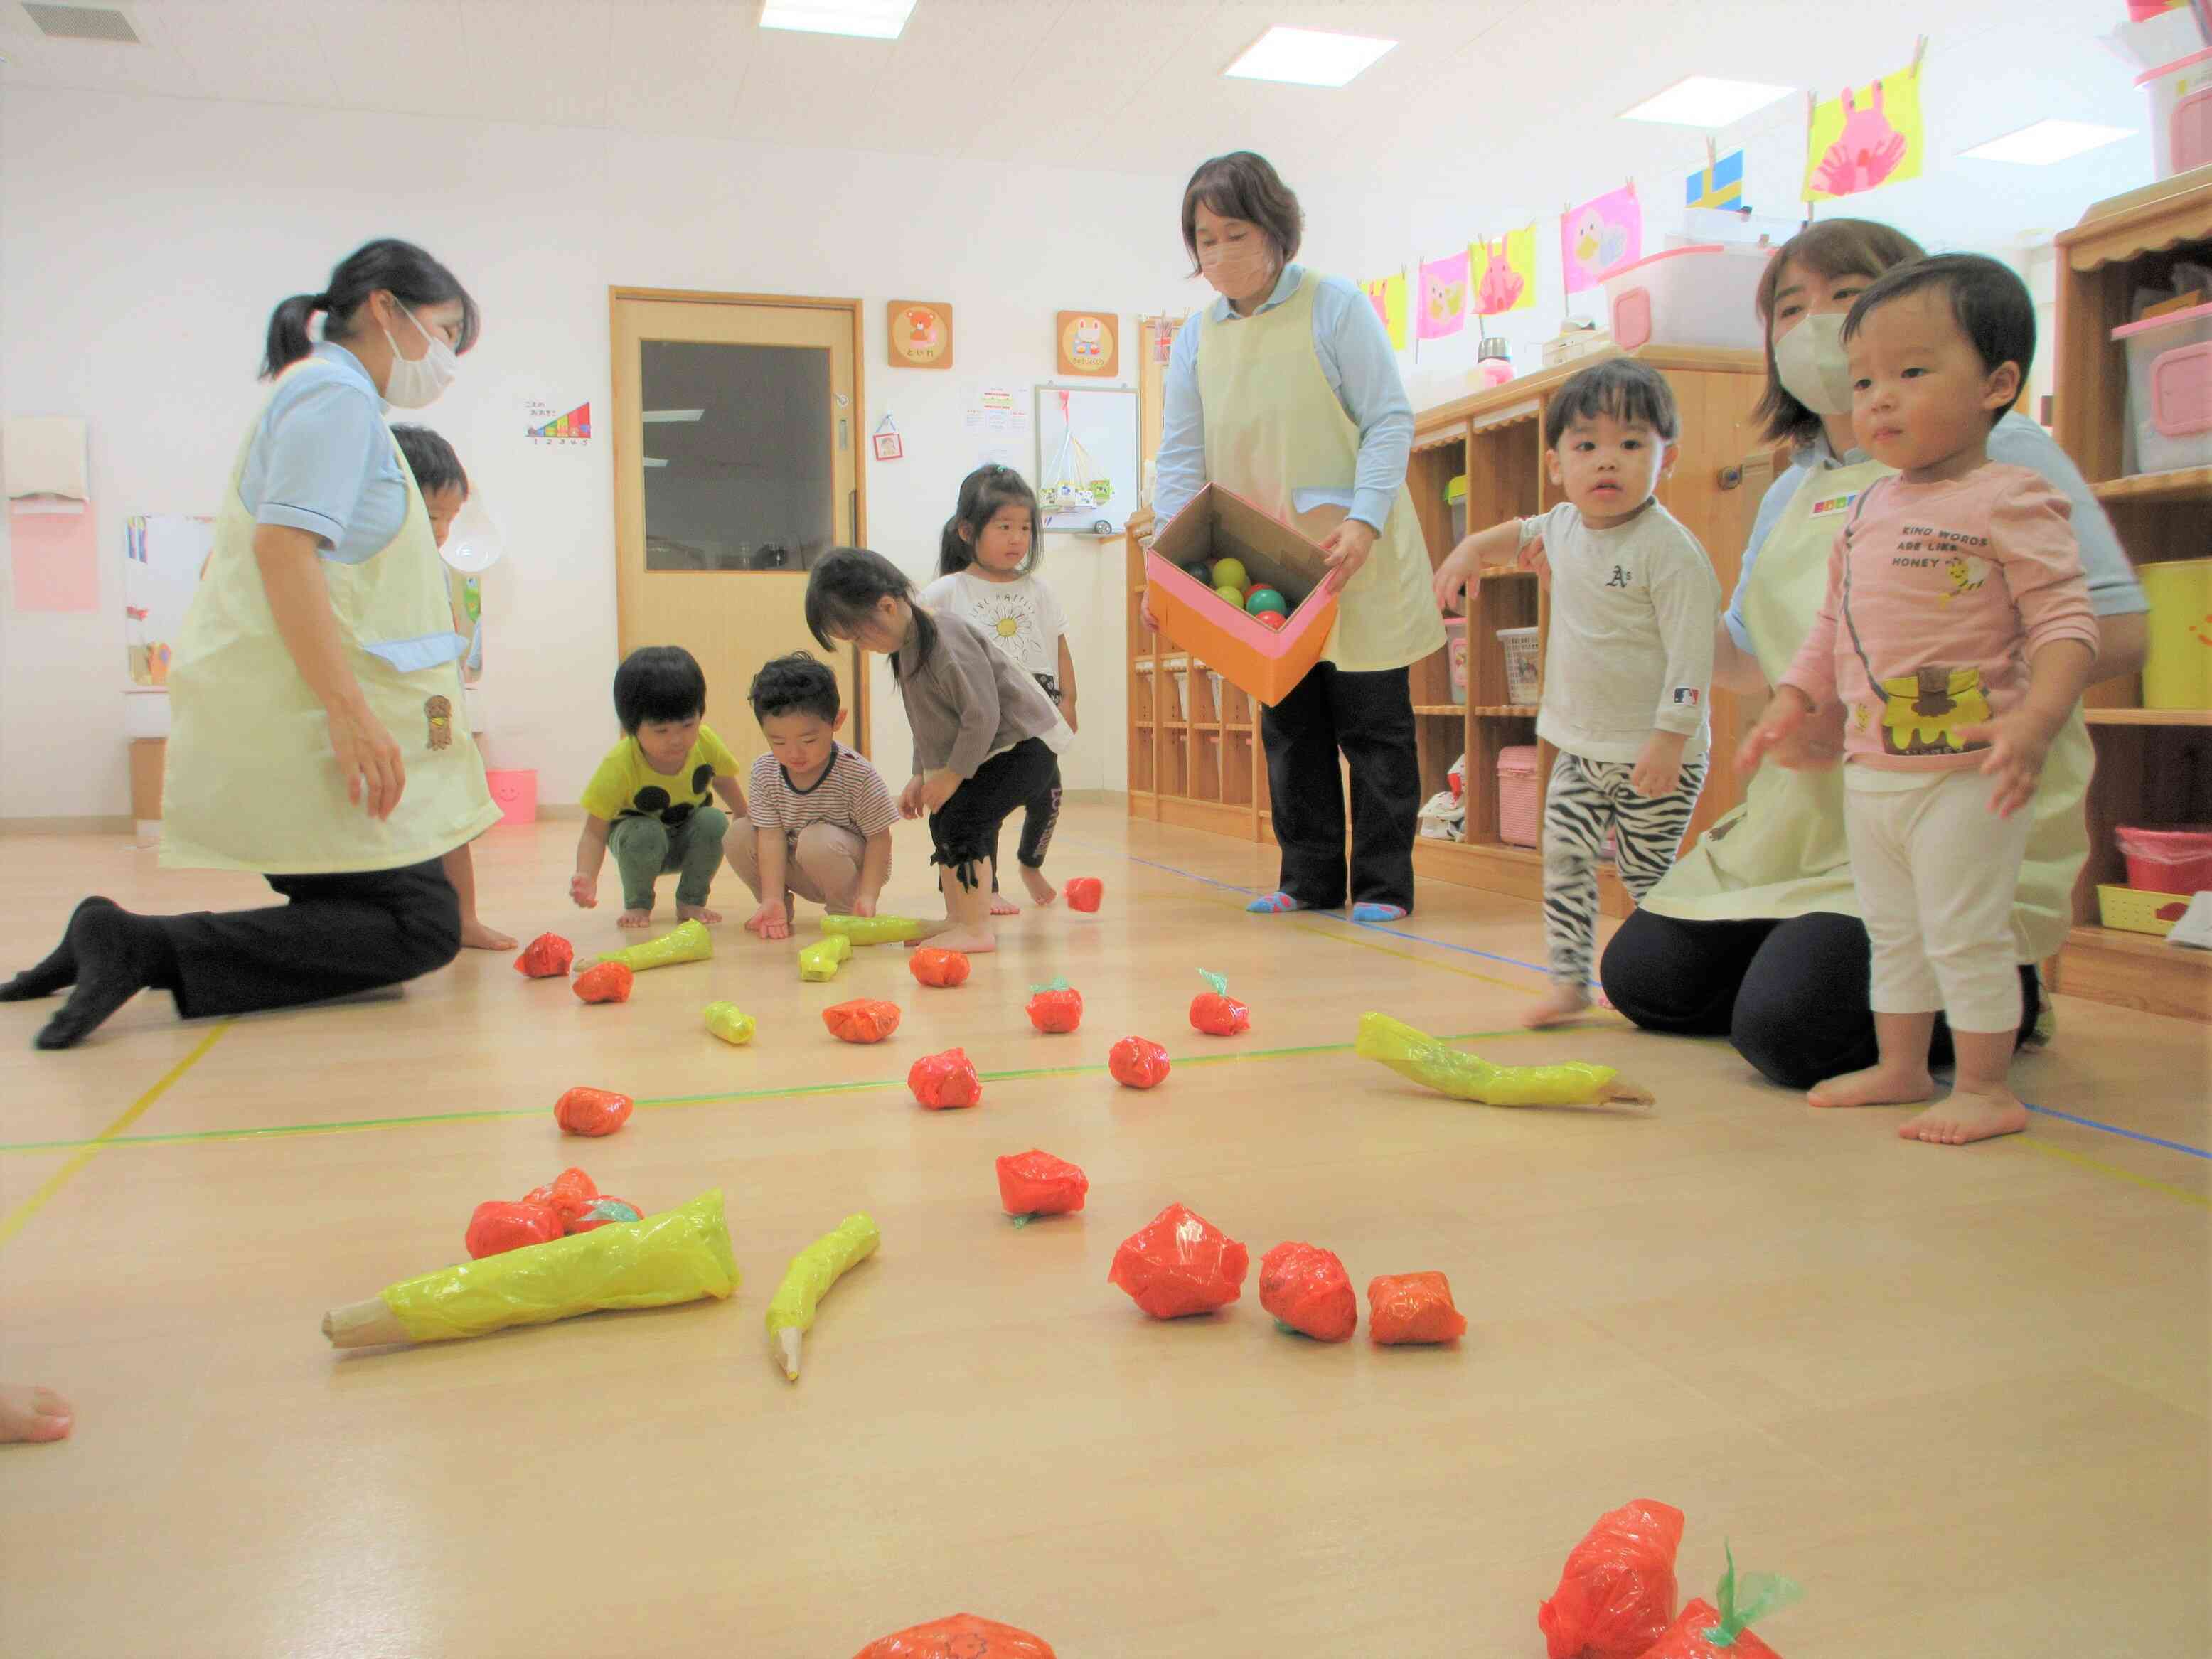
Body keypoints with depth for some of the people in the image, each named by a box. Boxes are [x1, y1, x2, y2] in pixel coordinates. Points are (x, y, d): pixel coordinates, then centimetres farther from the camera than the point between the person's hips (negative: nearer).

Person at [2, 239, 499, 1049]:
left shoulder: (325, 396, 24)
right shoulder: (335, 391, -7)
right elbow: (283, 548, -20)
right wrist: (350, 710, -25)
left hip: (292, 718, 10)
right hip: (307, 718, -10)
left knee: (346, 919, 10)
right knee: (420, 926, -10)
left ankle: (119, 945, 3)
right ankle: (145, 950, -15)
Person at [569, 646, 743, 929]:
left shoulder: (705, 744, -20)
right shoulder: (619, 766, -30)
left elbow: (723, 781, 4)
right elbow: (594, 833, -29)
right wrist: (586, 877, -46)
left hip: (688, 839, 3)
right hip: (640, 842, -3)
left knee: (714, 821, -28)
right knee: (645, 834, -36)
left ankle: (691, 902, -7)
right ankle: (637, 905, -8)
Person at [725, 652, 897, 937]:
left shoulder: (858, 775, -24)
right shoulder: (764, 772, -12)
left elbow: (879, 838, -19)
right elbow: (771, 836, -14)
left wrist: (868, 897, -28)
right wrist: (772, 898, -22)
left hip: (850, 869, -5)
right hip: (799, 873, 5)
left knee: (818, 839, -34)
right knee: (738, 834, -13)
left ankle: (845, 912, -9)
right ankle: (780, 911, 5)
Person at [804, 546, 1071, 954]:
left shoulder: (947, 641, -28)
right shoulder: (906, 646, 4)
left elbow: (982, 715, -27)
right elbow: (929, 720, 15)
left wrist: (953, 774, -18)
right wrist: (922, 775, 10)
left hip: (1026, 741, -10)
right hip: (986, 749, 10)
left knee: (963, 818, -18)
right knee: (942, 821, 12)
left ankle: (977, 930, -11)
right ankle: (957, 920, 22)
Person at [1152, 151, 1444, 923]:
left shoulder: (1336, 307, -8)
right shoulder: (1196, 337, 5)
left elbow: (1389, 421, -10)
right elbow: (1181, 456, 3)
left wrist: (1364, 520, -23)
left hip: (1352, 557, -4)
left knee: (1372, 720, 2)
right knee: (1289, 725, 10)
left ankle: (1383, 882, 11)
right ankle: (1310, 878, 20)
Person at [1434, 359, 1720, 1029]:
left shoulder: (1669, 549, -19)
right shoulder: (1566, 525, 4)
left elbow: (1691, 653, -23)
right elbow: (1525, 530, 31)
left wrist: (1670, 738, -27)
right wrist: (1473, 548, 22)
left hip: (1653, 753, -7)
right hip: (1579, 746, 7)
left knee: (1648, 874, 2)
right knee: (1563, 859, 5)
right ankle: (1569, 981, 14)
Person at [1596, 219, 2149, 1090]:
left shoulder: (2000, 453, -5)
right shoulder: (1790, 494, 14)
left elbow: (2115, 633, -13)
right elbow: (1749, 660, 21)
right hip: (1811, 811, 7)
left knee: (1791, 1030, -22)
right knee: (1641, 974, 4)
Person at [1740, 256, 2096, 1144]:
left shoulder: (2009, 500, -10)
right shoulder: (1867, 512, 11)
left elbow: (2065, 620, -15)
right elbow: (1832, 626, 19)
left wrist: (2035, 720, -28)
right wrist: (1789, 705, 10)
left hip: (1964, 773, -7)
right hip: (1870, 770, 7)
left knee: (1964, 932, 0)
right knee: (1894, 932, 17)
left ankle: (1986, 1088, 15)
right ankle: (1899, 1069, 31)